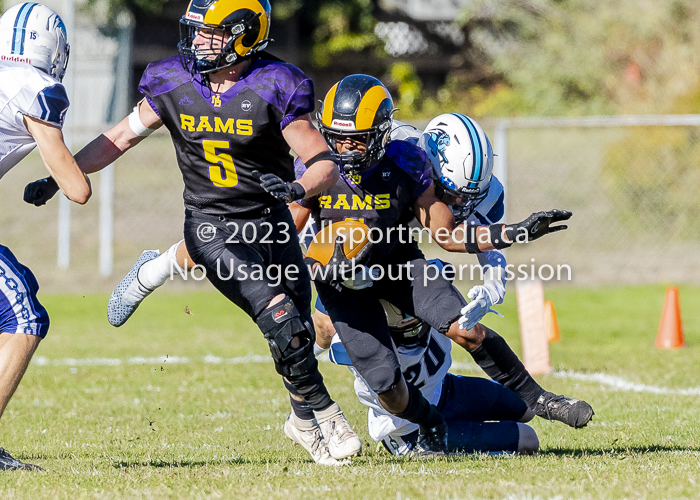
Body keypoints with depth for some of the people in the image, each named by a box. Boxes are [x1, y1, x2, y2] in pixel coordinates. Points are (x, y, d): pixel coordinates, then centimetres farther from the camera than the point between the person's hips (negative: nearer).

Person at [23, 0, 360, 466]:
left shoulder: (275, 87, -13)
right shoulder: (172, 84, -5)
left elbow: (326, 164, -14)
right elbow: (122, 137, 7)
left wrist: (298, 188, -35)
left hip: (271, 221, 1)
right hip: (211, 226, -1)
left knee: (298, 336, 4)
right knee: (281, 321, -19)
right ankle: (324, 415, -5)